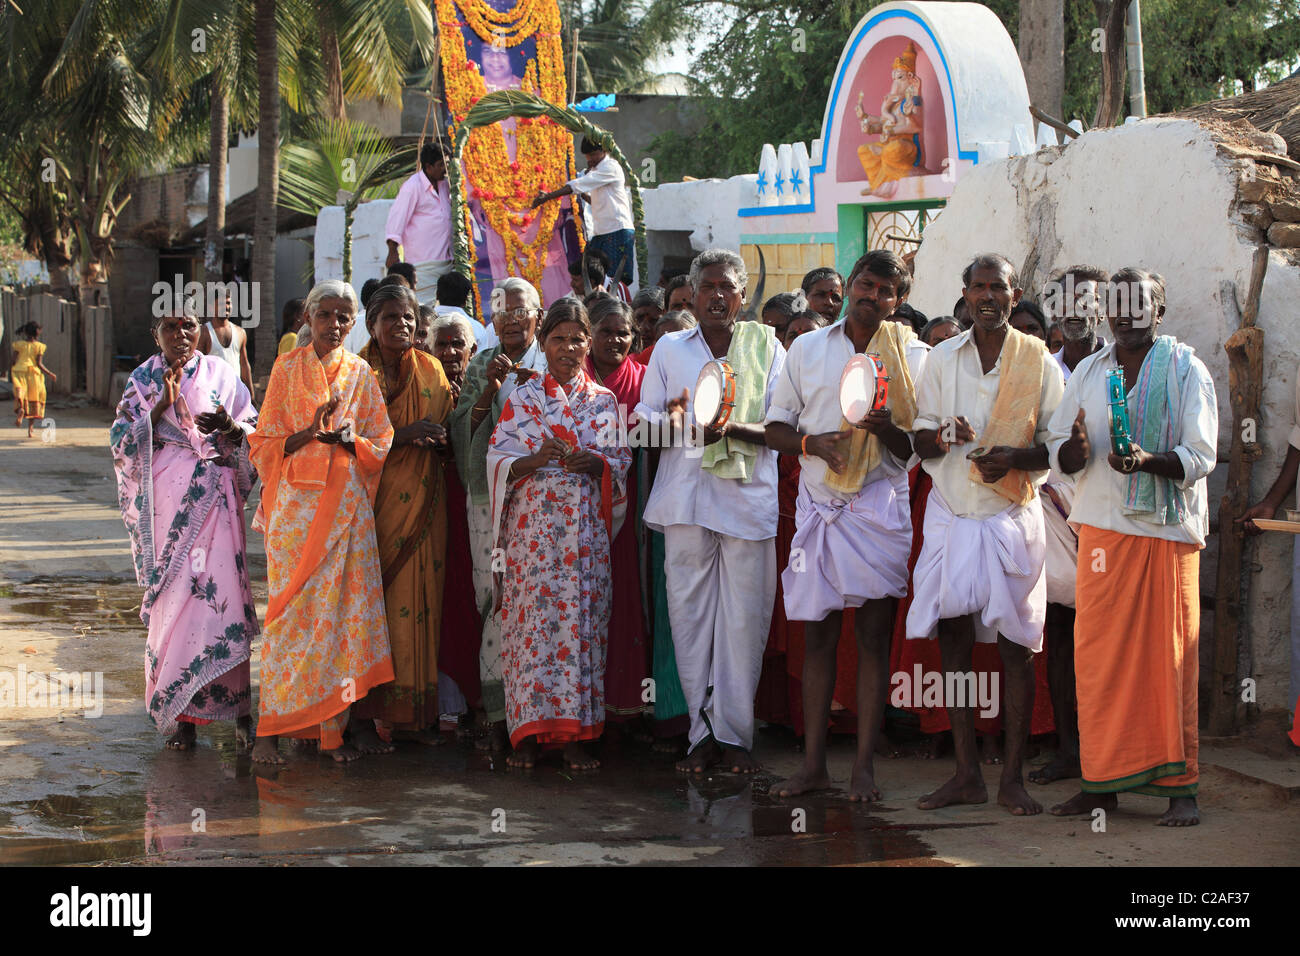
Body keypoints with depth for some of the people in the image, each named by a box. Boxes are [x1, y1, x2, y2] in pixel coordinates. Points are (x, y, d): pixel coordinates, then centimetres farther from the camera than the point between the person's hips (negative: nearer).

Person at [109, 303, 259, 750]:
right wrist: (162, 404, -11)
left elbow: (257, 434, 9)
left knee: (223, 593, -8)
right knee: (173, 596, -2)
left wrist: (231, 426, -12)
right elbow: (122, 441, -1)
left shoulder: (220, 374, 10)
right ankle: (178, 715, 5)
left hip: (216, 498, 0)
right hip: (169, 499, 0)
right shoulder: (144, 379, 9)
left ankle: (235, 703, -1)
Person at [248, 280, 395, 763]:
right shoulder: (287, 368, 8)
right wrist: (310, 431, -13)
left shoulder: (361, 374, 11)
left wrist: (344, 437, -11)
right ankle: (270, 728, -2)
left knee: (341, 609, -3)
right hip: (296, 501, -1)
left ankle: (332, 728, 3)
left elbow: (379, 444, 9)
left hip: (346, 504, 1)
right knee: (290, 610, -7)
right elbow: (266, 443, 4)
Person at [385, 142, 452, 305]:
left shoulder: (444, 184, 13)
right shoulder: (412, 187, -10)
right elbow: (396, 218, -11)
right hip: (424, 261, -8)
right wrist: (393, 252, -16)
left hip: (445, 259, 8)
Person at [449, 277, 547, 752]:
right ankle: (499, 711, 1)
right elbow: (461, 432, 8)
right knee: (495, 600, -3)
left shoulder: (552, 365, 7)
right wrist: (489, 390, -6)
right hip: (490, 495, 2)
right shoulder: (481, 365, 15)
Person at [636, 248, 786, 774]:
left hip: (749, 496, -1)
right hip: (685, 496, 2)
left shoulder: (767, 347, 9)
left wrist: (732, 428, -17)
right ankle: (703, 734, 8)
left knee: (744, 618, -3)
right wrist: (669, 420, -9)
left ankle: (734, 734, 6)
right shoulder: (669, 348, 15)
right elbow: (645, 421, 14)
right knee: (689, 614, 0)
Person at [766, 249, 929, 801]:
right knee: (818, 634, 4)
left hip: (880, 506, -2)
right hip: (818, 503, 2)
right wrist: (811, 442, -9)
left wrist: (887, 430, -18)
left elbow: (920, 449, 3)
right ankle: (814, 764, 9)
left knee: (874, 635, -2)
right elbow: (774, 429, 12)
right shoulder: (807, 349, 11)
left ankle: (865, 766, 3)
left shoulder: (913, 356, 6)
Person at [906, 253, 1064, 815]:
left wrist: (1014, 458, -17)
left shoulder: (1039, 361, 2)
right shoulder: (941, 359, 9)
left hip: (1012, 515, -2)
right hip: (951, 513, 2)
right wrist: (943, 435, -13)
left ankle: (1012, 779, 3)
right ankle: (966, 774, 9)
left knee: (1015, 646, -3)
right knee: (953, 640, 2)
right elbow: (919, 442, 10)